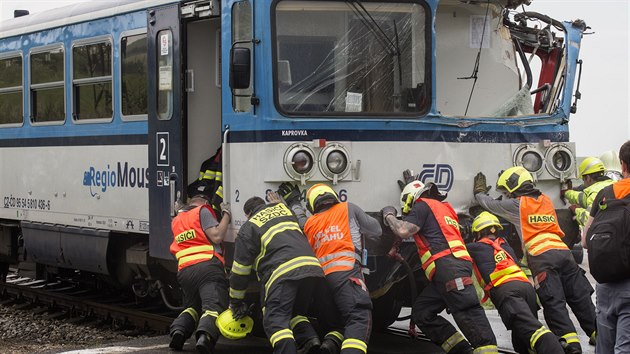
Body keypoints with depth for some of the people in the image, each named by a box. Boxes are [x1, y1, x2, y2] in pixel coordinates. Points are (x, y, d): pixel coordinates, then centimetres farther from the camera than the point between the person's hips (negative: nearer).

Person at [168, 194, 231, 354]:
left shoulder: (176, 220, 27)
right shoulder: (203, 211, 7)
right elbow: (217, 237, -3)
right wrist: (226, 214, 8)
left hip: (184, 271, 6)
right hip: (207, 266, -6)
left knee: (192, 307, 24)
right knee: (214, 307, -16)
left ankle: (178, 329, -4)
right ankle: (205, 334, -44)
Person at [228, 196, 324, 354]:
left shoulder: (249, 227, 13)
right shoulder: (283, 209, 28)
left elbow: (240, 268, 13)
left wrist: (236, 301, 23)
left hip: (283, 272, -6)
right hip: (311, 265, 6)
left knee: (275, 319, -8)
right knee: (295, 313, 23)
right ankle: (310, 339, -3)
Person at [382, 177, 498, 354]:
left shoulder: (423, 205, 8)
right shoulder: (444, 208, 35)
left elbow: (403, 231, -4)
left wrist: (389, 215, 14)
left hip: (448, 264, -9)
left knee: (467, 310, -20)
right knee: (421, 312, 7)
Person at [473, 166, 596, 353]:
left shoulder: (516, 204, 9)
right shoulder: (545, 200, 26)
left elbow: (490, 204, 23)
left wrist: (479, 192, 43)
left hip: (541, 257, -6)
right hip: (564, 252, 6)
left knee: (553, 303, -11)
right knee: (581, 299, 8)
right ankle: (599, 333, 5)